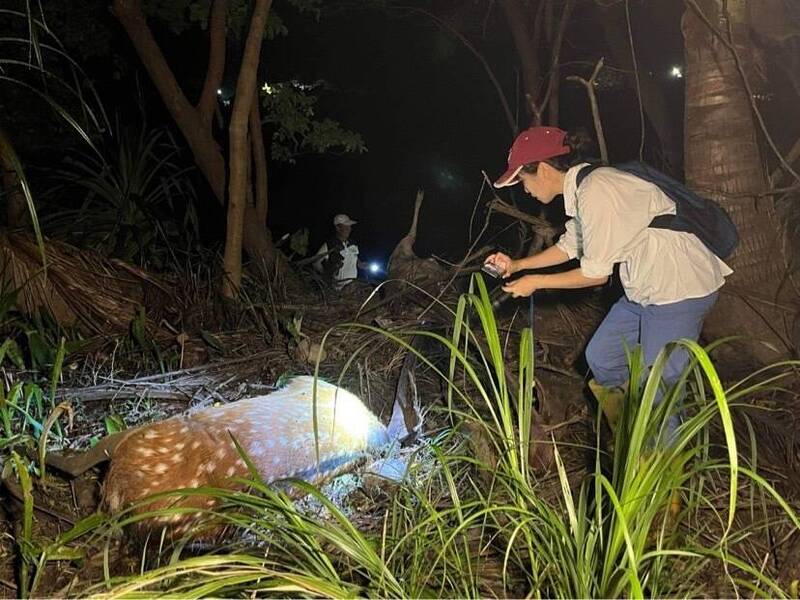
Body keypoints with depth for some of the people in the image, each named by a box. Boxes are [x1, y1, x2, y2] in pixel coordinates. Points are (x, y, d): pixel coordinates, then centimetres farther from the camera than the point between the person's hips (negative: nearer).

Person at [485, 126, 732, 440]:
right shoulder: (582, 187, 7)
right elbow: (570, 245, 21)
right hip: (645, 288, 10)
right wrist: (517, 265, 18)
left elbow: (595, 273, -18)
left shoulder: (595, 193, -23)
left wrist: (535, 282, -6)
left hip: (680, 288, -10)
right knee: (600, 357, 18)